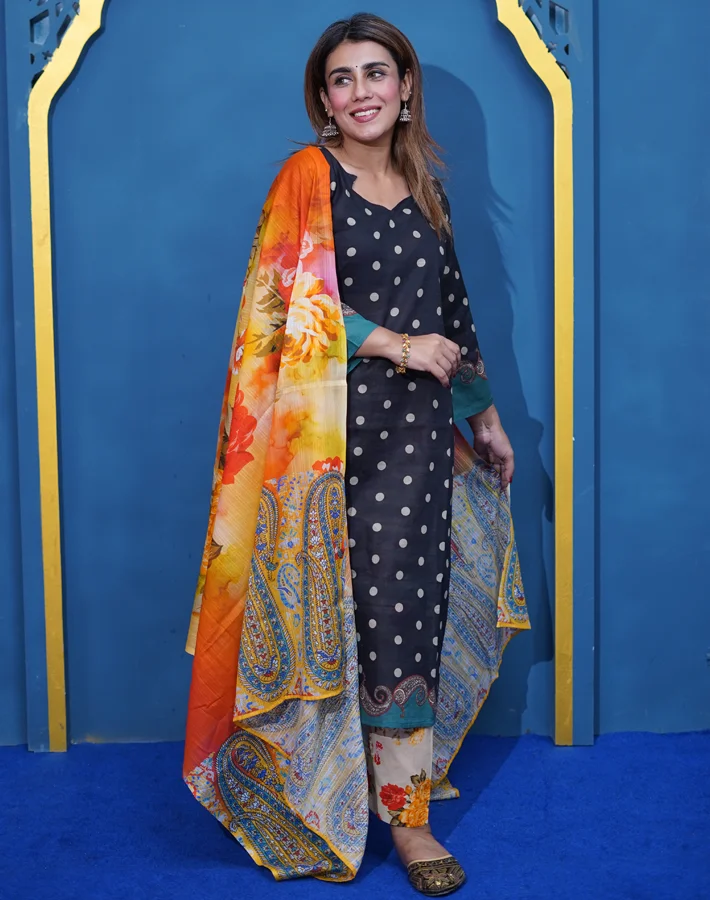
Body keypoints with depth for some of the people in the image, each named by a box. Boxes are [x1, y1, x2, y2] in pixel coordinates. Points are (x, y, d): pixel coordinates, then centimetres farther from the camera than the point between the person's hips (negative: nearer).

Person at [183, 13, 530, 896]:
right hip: (334, 428, -5)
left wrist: (484, 417, 22)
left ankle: (403, 801, 18)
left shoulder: (423, 187, 14)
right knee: (365, 608, -1)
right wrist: (394, 343, -16)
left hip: (418, 426, 5)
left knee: (408, 608, 6)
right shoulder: (307, 177, -2)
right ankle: (403, 804, 13)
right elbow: (287, 301, -11)